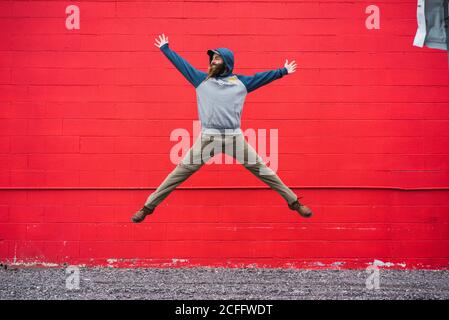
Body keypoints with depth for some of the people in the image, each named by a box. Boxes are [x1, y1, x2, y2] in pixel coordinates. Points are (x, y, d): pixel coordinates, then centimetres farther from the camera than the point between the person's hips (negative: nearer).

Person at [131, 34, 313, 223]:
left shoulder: (240, 82, 10)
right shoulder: (201, 79, 11)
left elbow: (262, 77, 19)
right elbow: (181, 64, 19)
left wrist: (283, 71, 25)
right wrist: (165, 48, 26)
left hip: (235, 138, 0)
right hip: (207, 137, 0)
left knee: (261, 169, 4)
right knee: (180, 172, -1)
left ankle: (293, 202, 16)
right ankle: (148, 206, 8)